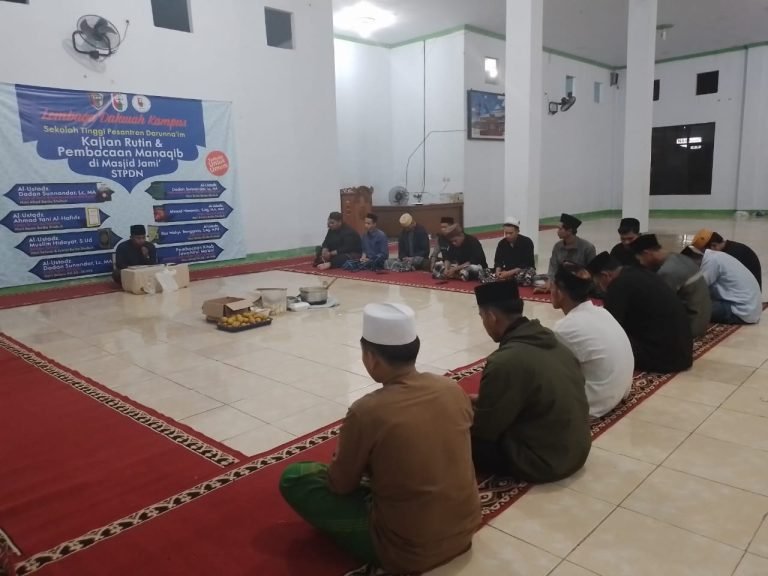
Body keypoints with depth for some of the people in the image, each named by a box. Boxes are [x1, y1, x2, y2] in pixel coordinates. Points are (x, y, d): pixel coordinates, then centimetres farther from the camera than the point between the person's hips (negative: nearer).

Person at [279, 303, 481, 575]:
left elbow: (341, 485, -9)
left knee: (293, 478, 2)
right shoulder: (453, 389, -9)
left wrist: (337, 464, 15)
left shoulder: (366, 411, -25)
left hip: (407, 554, -6)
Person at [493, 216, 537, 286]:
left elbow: (526, 264, -20)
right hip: (508, 270, 4)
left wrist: (510, 273, -30)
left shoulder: (527, 242, -16)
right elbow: (498, 261, -2)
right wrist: (498, 271, -26)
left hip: (526, 269, -4)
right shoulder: (502, 243, -2)